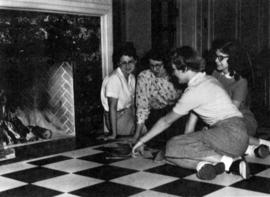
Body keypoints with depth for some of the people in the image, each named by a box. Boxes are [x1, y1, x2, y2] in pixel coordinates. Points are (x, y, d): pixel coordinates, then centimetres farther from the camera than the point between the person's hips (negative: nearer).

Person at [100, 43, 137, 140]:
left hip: (128, 112, 8)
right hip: (117, 117, -8)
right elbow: (112, 107, -23)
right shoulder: (114, 79, -22)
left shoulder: (131, 77, 4)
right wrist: (113, 134, -23)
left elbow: (131, 103, 7)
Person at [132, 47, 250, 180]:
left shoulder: (194, 91, -9)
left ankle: (224, 160, -16)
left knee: (172, 148, -11)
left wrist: (142, 141, 11)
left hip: (230, 134, -10)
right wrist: (186, 142, 20)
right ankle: (231, 163, -8)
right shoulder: (208, 80, 17)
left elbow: (166, 121, 0)